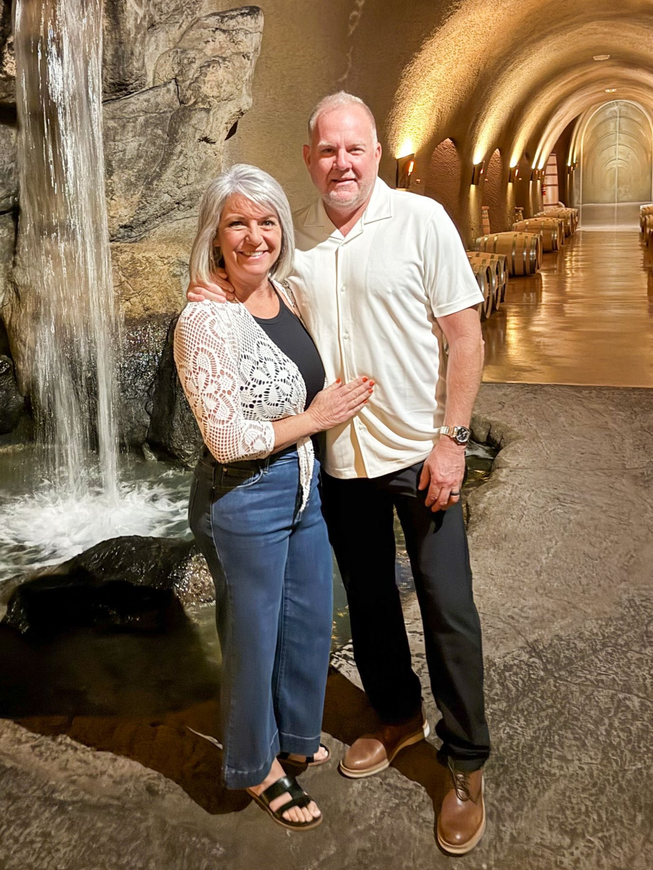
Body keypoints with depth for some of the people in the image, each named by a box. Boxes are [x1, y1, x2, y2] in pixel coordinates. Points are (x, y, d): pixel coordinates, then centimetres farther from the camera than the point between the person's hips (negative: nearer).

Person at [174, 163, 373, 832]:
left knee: (309, 621, 22)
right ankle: (256, 768, 37)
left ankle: (295, 737, 48)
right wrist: (315, 417, -16)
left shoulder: (284, 292, 3)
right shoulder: (206, 322, -22)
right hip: (244, 500, -8)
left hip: (303, 486, 8)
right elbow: (227, 439, -24)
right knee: (255, 637, 12)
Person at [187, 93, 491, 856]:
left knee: (447, 608, 2)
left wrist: (450, 438, -14)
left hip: (417, 451, -4)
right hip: (338, 455, 4)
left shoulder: (422, 221, -8)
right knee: (367, 599, 17)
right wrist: (231, 307, -6)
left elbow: (465, 336, -8)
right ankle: (397, 715, 41)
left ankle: (466, 765, 20)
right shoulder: (296, 237, 3)